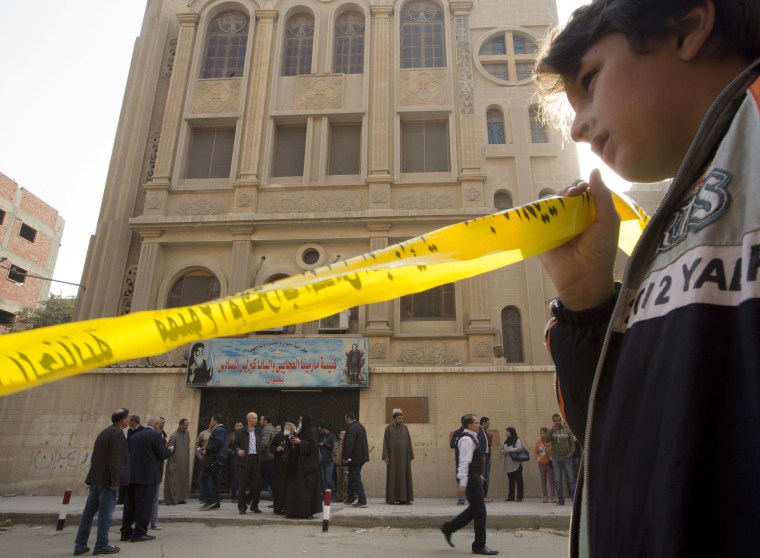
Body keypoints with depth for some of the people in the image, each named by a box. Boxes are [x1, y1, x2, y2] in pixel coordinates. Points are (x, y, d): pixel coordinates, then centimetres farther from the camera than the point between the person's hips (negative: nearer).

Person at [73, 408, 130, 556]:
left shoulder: (104, 432, 16)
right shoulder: (117, 433, -13)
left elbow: (95, 457, 18)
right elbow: (114, 459, -20)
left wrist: (95, 478, 22)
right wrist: (115, 481, -17)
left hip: (96, 478, 9)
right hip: (107, 479, -9)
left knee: (89, 512, 12)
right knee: (105, 513, -1)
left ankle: (80, 545, 18)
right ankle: (101, 545, 6)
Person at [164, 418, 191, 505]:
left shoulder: (186, 433, 4)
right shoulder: (174, 435, -16)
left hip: (184, 463, 7)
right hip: (175, 462, -7)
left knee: (183, 479, 11)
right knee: (173, 480, -4)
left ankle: (180, 498, 19)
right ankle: (171, 499, 2)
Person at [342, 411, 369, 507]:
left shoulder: (352, 428, -18)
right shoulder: (361, 427, 12)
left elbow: (349, 444, -24)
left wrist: (346, 457, -19)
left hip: (354, 458, -10)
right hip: (361, 456, 10)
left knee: (356, 479, -3)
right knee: (352, 477, 21)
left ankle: (362, 501, -2)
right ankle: (350, 498, 34)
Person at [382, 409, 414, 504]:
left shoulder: (405, 427, 7)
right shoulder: (388, 428, -3)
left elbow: (409, 442, 7)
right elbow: (385, 443, -4)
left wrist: (411, 456, 2)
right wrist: (386, 457, -11)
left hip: (404, 456, 3)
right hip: (393, 455, -3)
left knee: (404, 476, 2)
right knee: (392, 476, -1)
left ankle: (403, 498, 7)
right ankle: (391, 498, 4)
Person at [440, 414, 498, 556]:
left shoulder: (471, 438, 14)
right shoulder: (467, 440, -18)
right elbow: (463, 462, -23)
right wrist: (462, 484, -26)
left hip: (473, 478, 10)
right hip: (470, 479, -10)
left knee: (474, 509, 16)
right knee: (479, 511, -1)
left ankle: (448, 528, 24)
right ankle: (479, 546, 12)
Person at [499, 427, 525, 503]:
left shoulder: (517, 440, -7)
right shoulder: (506, 441, 16)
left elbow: (519, 448, -22)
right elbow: (501, 449, 18)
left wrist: (509, 450, -18)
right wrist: (503, 451, -6)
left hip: (516, 464, -7)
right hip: (508, 465, 7)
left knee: (518, 480, -1)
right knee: (510, 481, 10)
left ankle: (519, 497, 4)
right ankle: (511, 496, 16)